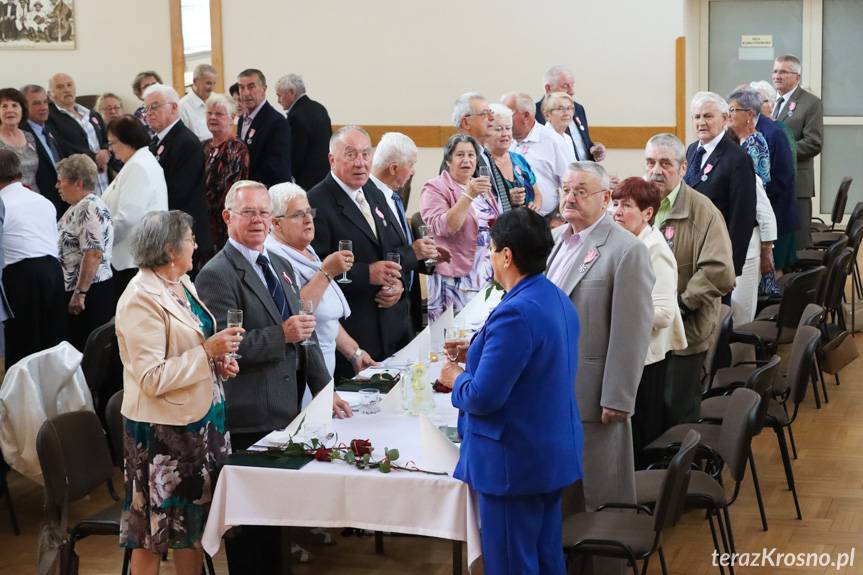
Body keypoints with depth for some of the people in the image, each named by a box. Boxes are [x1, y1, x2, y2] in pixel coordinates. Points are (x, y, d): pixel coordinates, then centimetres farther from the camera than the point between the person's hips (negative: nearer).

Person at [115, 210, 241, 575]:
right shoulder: (142, 299, -19)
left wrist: (218, 361, 4)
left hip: (199, 420, 9)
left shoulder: (182, 283, 8)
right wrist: (207, 351, -22)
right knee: (156, 528, 2)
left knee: (194, 517, 15)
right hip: (163, 429, -9)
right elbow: (153, 379, -23)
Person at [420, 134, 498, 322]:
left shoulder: (481, 187, 16)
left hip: (488, 275, 6)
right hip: (456, 278, -6)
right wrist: (468, 196, -27)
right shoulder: (435, 189, -7)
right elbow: (442, 227, -21)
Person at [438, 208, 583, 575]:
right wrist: (477, 355, 14)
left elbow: (483, 397, -24)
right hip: (553, 454, 10)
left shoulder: (515, 313, -24)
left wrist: (457, 379, -4)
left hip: (514, 462, -10)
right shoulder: (558, 300, 6)